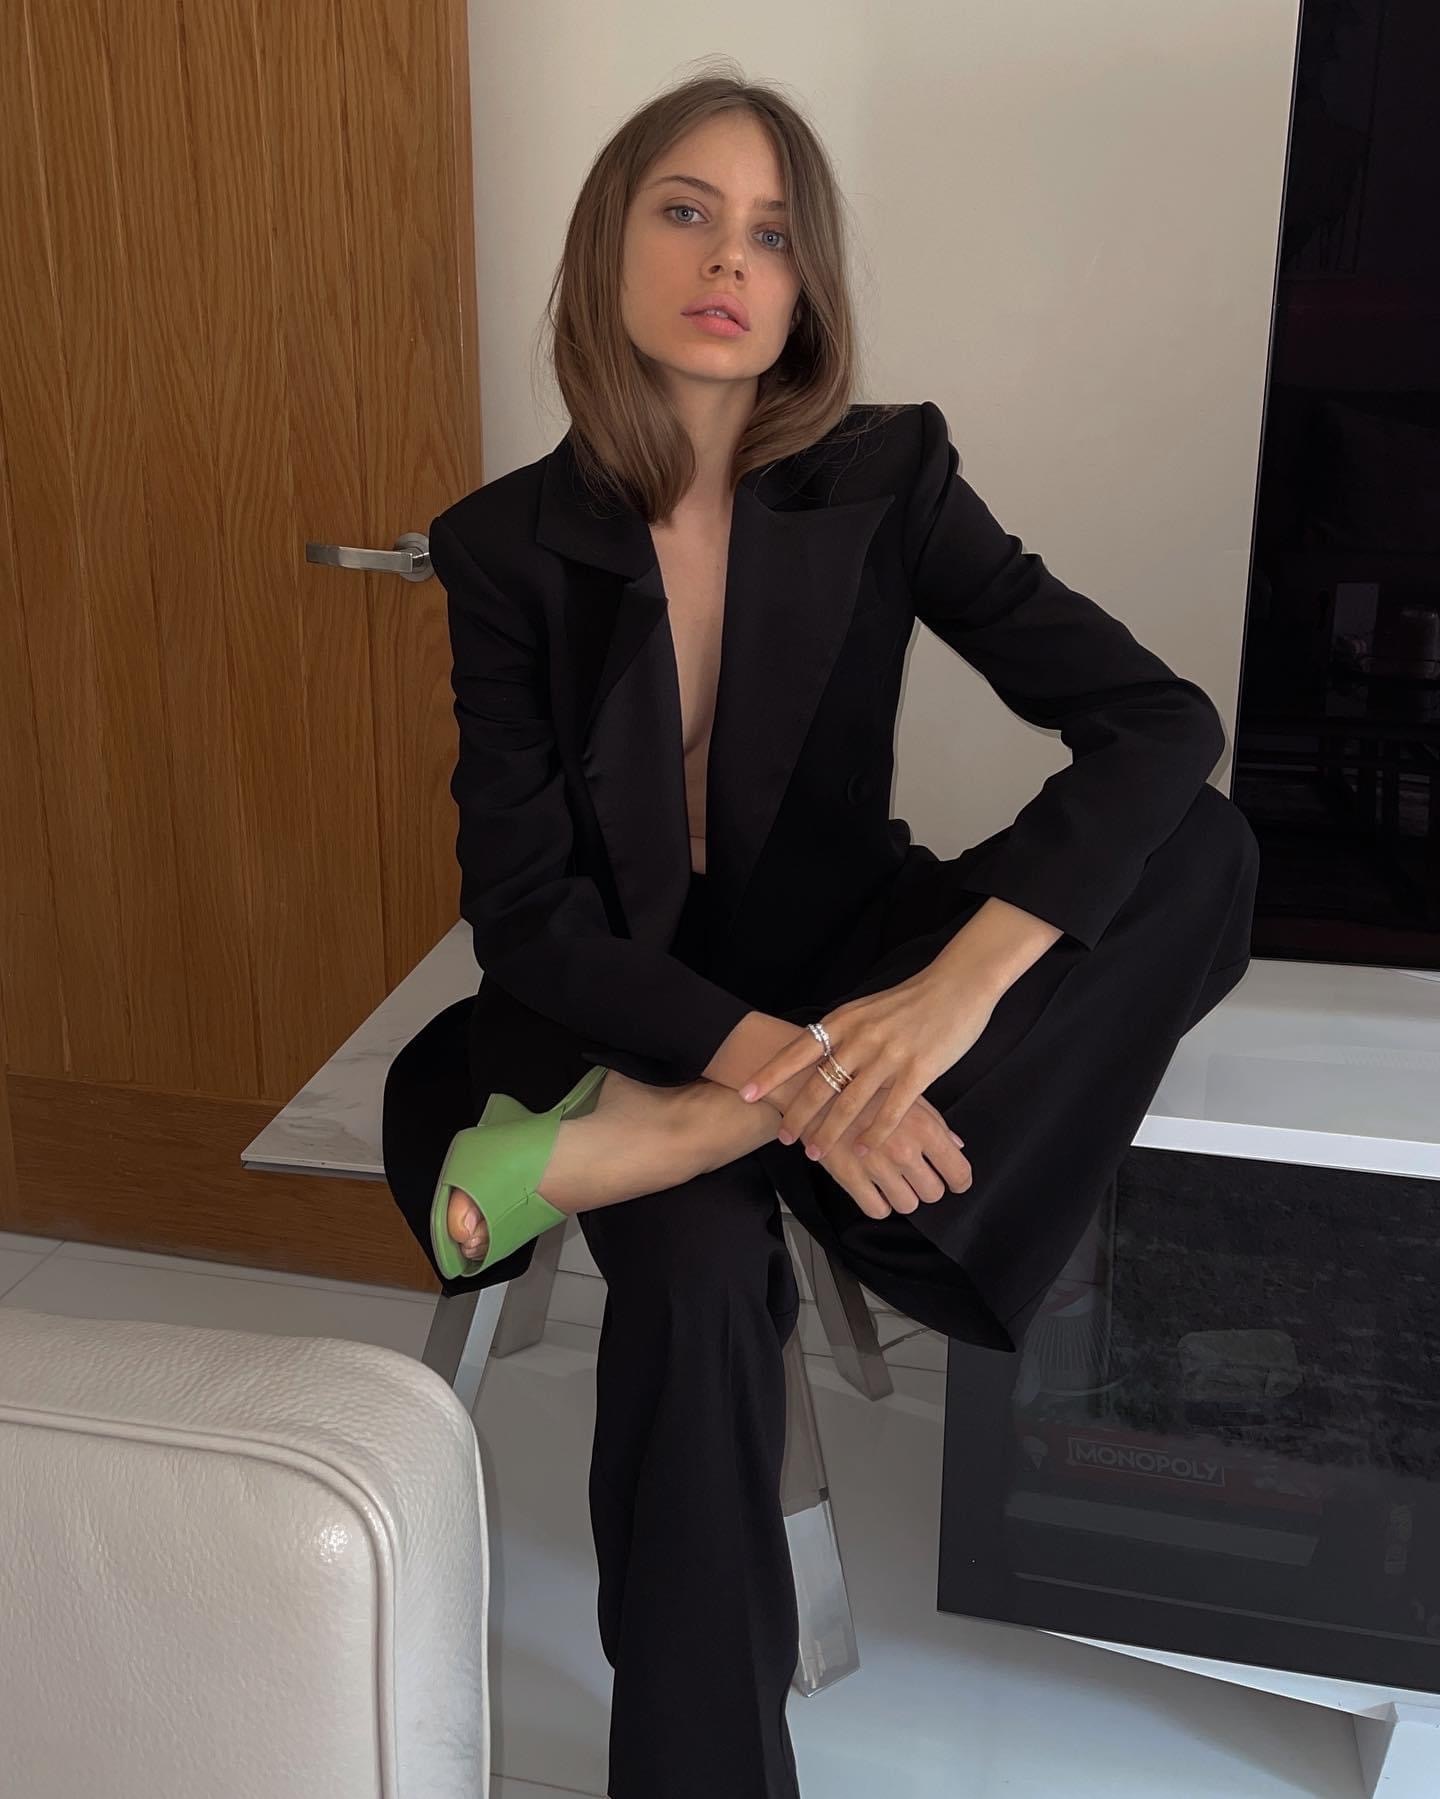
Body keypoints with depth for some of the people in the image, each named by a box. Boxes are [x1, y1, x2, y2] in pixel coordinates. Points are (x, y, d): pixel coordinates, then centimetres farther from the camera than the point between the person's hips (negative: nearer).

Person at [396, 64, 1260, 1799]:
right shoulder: (509, 545, -8)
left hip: (836, 974, 2)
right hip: (622, 1002, -2)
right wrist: (772, 1062, -30)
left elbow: (1158, 719, -18)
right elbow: (528, 915, -12)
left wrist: (956, 985, -34)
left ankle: (641, 1147, -29)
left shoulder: (886, 481, -7)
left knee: (1203, 846, -22)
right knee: (703, 1278, -34)